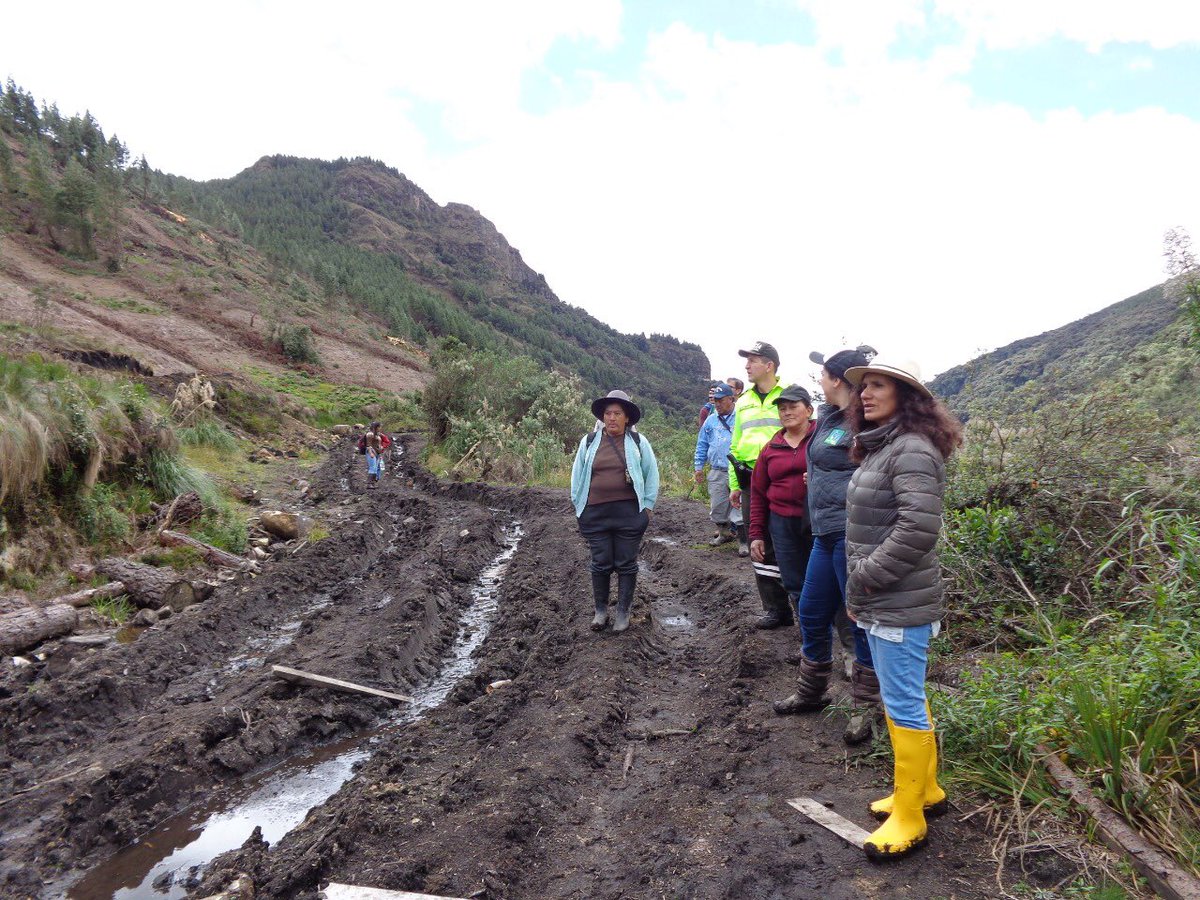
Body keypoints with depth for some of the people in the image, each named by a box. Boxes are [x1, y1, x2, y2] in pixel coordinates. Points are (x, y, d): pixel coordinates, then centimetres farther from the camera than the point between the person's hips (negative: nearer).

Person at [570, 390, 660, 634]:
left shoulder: (638, 441, 1)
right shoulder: (589, 441, 5)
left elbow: (651, 474, 6)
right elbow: (577, 475, 11)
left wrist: (647, 505, 3)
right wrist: (578, 505, 9)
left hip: (629, 513, -1)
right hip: (596, 513, 1)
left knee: (626, 565, 7)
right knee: (600, 564, 9)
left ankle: (623, 613, 21)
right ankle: (601, 611, 24)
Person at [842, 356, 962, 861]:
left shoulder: (913, 450, -17)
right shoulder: (880, 448, 12)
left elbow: (918, 529, -27)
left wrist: (862, 581, -18)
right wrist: (858, 590, 11)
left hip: (900, 606, -10)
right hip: (879, 603, 10)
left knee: (903, 704, 2)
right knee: (905, 698, 20)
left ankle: (909, 817, 18)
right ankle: (925, 790, 37)